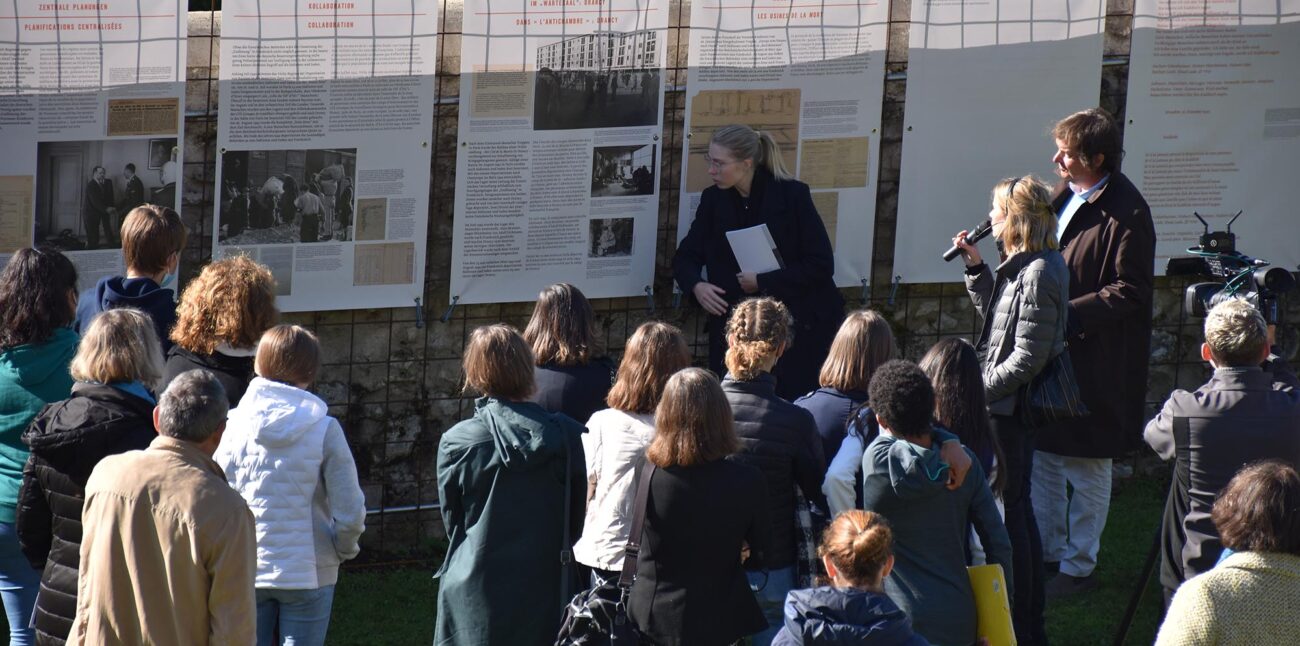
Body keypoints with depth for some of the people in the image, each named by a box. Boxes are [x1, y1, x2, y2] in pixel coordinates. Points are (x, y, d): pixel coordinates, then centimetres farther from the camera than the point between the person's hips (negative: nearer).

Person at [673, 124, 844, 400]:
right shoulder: (714, 199, 3)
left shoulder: (792, 196, -10)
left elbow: (821, 265, -12)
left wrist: (763, 282, -17)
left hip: (799, 324, -4)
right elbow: (686, 256, 8)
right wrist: (697, 285, -14)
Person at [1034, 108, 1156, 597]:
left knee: (1087, 465, 3)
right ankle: (1047, 551, 31)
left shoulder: (1125, 213, -18)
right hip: (1049, 350, 8)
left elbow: (1130, 291, -18)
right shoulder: (1063, 197, 7)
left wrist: (1070, 314, -23)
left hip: (1095, 363, -8)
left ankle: (1079, 566, 14)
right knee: (1042, 455, 17)